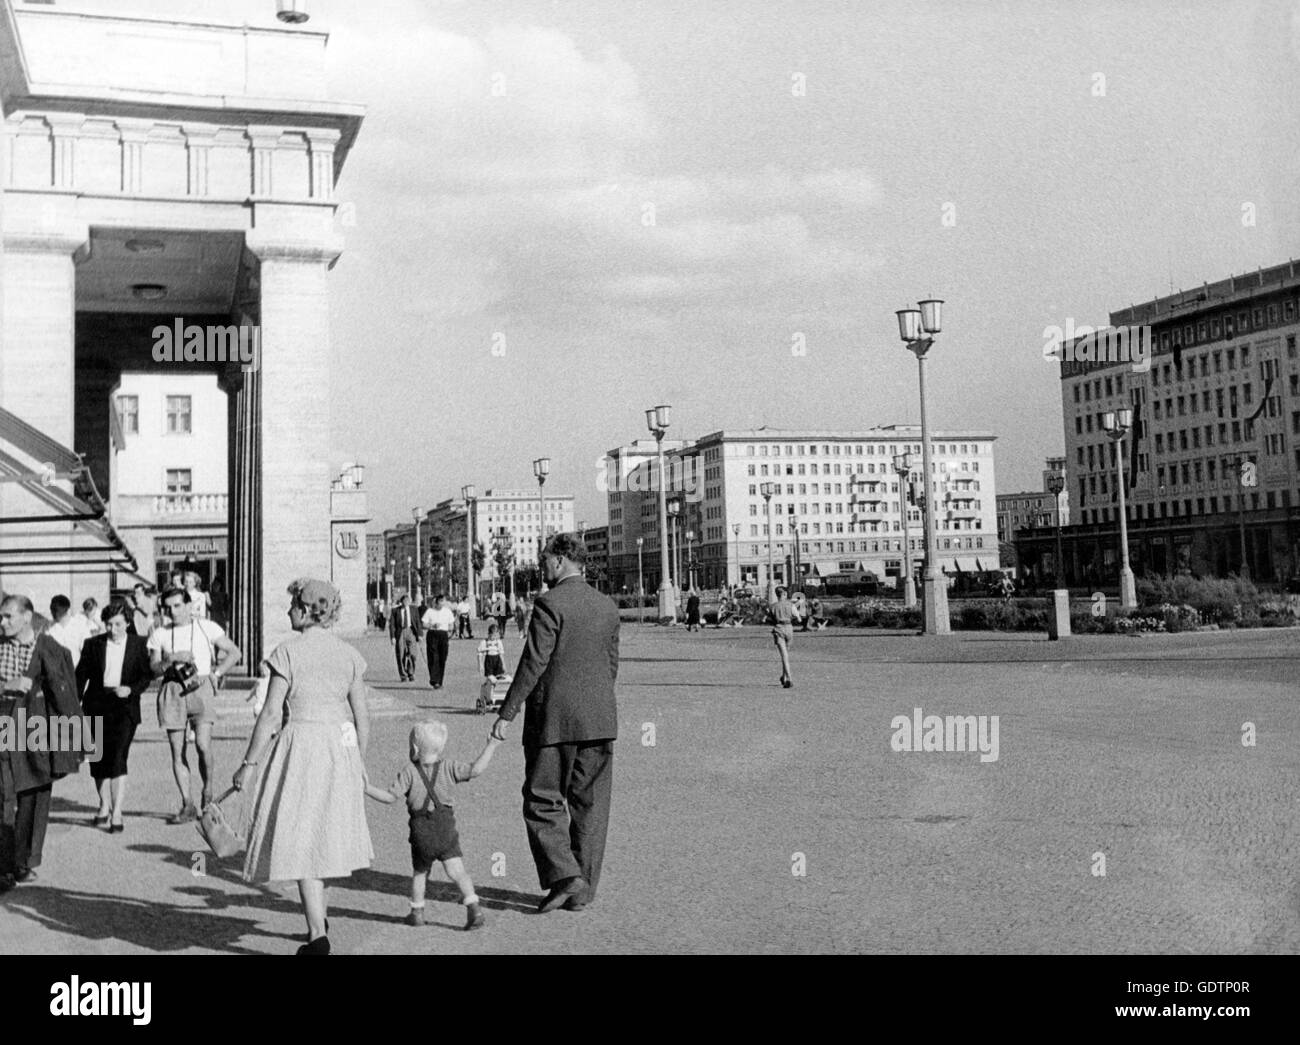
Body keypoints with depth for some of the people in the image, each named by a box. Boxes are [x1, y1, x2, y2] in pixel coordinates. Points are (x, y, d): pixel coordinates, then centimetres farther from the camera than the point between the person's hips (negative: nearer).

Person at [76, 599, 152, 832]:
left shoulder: (139, 644, 3)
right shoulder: (93, 644, 6)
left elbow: (147, 676, 4)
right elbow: (80, 675, 7)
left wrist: (131, 689, -14)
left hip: (124, 708, -2)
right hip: (96, 707, 3)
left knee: (118, 758, -13)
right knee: (99, 760, 9)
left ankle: (117, 814, -10)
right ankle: (104, 806, 29)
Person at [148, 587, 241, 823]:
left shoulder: (207, 628, 7)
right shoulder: (160, 635, 11)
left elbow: (234, 653, 8)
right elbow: (155, 668, 2)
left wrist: (215, 674, -2)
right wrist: (172, 658, -16)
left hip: (201, 689, -2)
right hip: (172, 691, 2)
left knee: (203, 744, -17)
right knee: (177, 751, 0)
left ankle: (208, 791, 6)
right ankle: (187, 805, 7)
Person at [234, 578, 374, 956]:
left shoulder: (287, 651, -10)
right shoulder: (348, 654, 3)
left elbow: (271, 713, -12)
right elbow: (362, 716, 5)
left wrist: (249, 763, -5)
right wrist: (359, 762, 16)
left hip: (300, 746, -5)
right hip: (341, 745, 5)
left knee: (301, 840, 2)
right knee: (326, 835, 20)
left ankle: (318, 936, 1)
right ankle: (318, 918, 31)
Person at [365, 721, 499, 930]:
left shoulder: (408, 771, -4)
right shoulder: (448, 768, 0)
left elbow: (390, 797, -9)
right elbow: (475, 770, -9)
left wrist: (366, 787, -1)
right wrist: (491, 746, -1)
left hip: (421, 831, -1)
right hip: (446, 829, 1)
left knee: (419, 872, 20)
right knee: (457, 871, -4)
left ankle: (417, 912, 26)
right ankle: (473, 908, -16)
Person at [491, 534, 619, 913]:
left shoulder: (550, 604, -11)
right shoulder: (607, 606, 9)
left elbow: (533, 664, -14)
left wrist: (507, 713, -9)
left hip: (554, 718, -6)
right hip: (600, 721, 6)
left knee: (543, 801, 6)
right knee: (590, 804, 10)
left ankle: (564, 875, -5)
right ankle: (582, 890, 14)